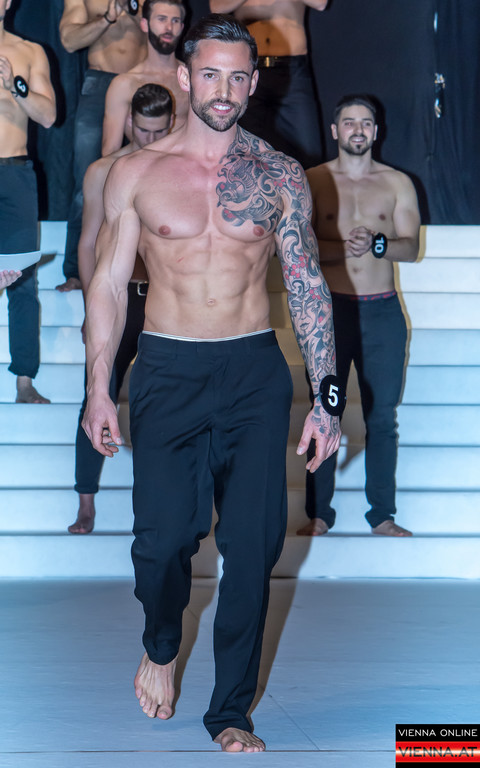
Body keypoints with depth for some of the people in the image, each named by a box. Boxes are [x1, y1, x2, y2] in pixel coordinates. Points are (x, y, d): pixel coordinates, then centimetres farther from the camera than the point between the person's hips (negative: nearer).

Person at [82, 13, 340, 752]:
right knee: (164, 536, -5)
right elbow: (108, 283, 5)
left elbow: (308, 284, 5)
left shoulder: (281, 176, 3)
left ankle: (231, 712, 13)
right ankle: (161, 648, 29)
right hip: (167, 370, -1)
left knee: (254, 543, -1)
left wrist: (325, 397, 1)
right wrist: (98, 390, 1)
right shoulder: (135, 173, 2)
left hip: (256, 372, 1)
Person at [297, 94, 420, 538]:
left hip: (383, 311, 1)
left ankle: (383, 515, 9)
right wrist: (344, 248, -20)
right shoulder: (313, 181, 4)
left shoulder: (397, 183, 8)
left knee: (382, 416, 2)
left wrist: (377, 245, -21)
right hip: (329, 307, -1)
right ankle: (319, 513, 8)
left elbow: (410, 247, -1)